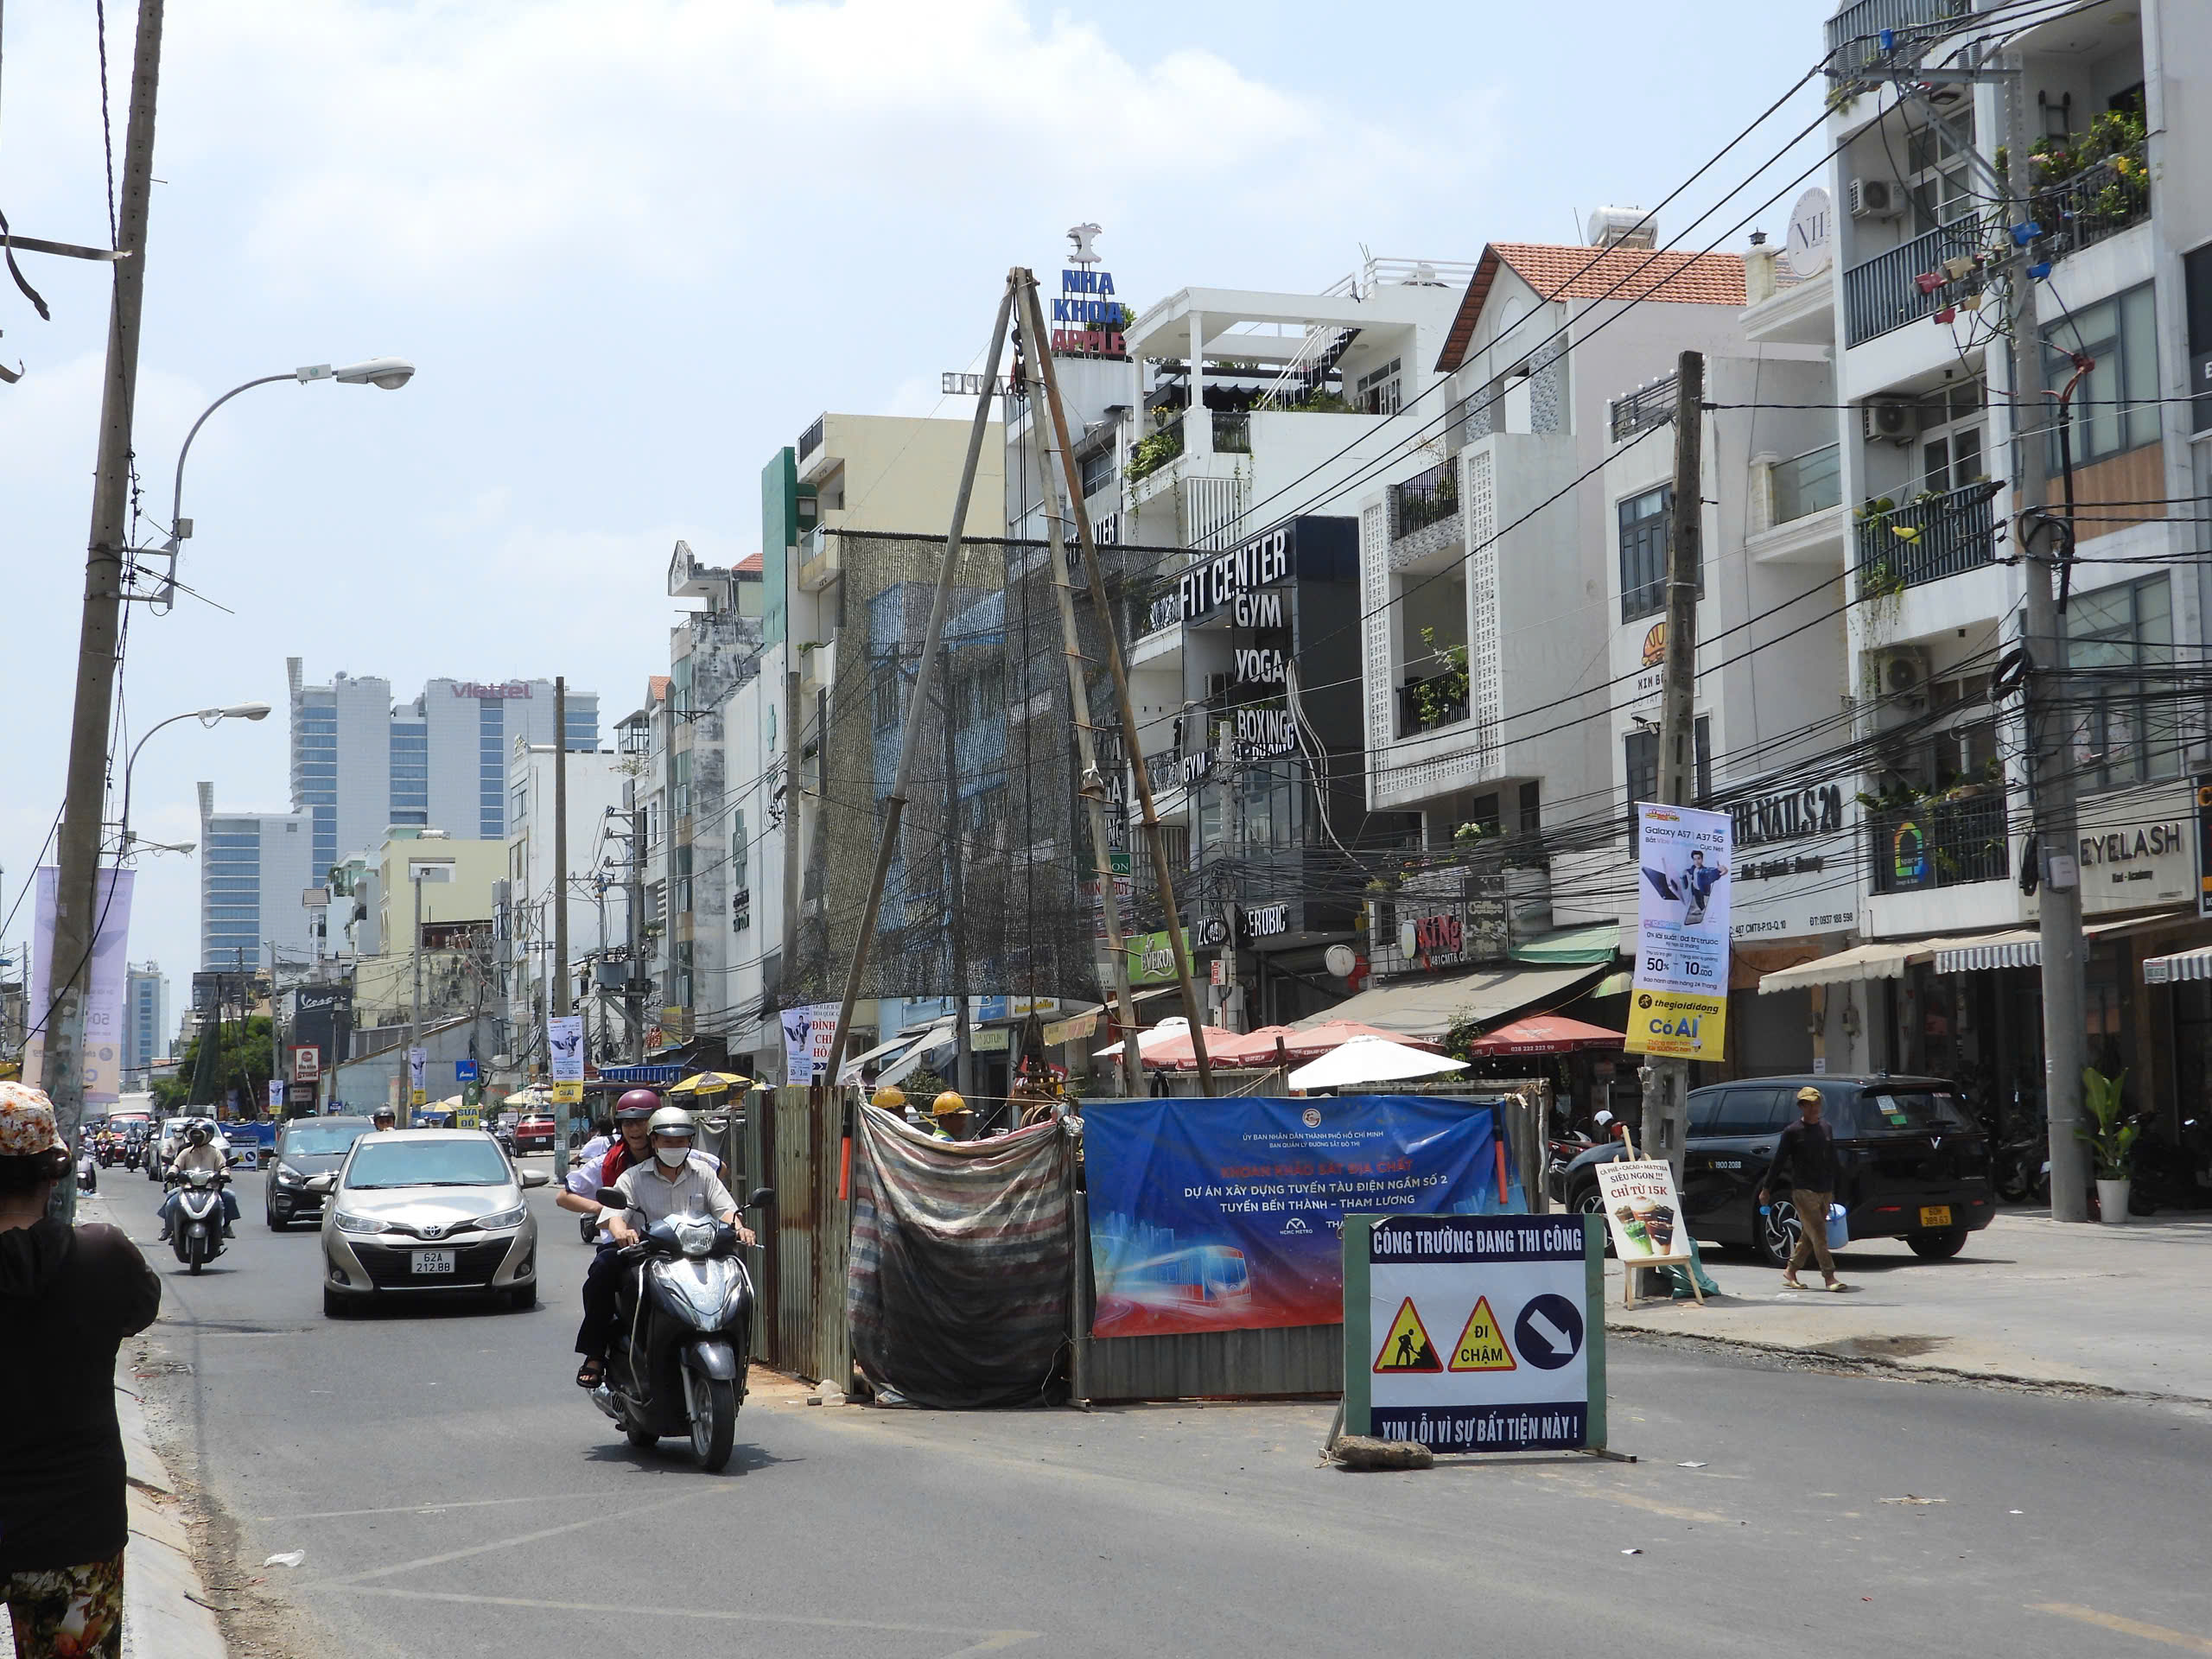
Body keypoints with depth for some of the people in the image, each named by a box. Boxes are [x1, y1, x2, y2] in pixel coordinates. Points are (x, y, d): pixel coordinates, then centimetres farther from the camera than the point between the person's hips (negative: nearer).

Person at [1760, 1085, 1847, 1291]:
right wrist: (1766, 1189, -1)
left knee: (1808, 1236, 8)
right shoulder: (1793, 1132, -5)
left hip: (1825, 1191, 6)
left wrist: (1832, 1190, 20)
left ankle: (1790, 1272, 20)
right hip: (1803, 1191, -6)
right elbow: (1778, 1162, -2)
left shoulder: (1826, 1129, 12)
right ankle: (1830, 1276, -11)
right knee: (1818, 1234, -11)